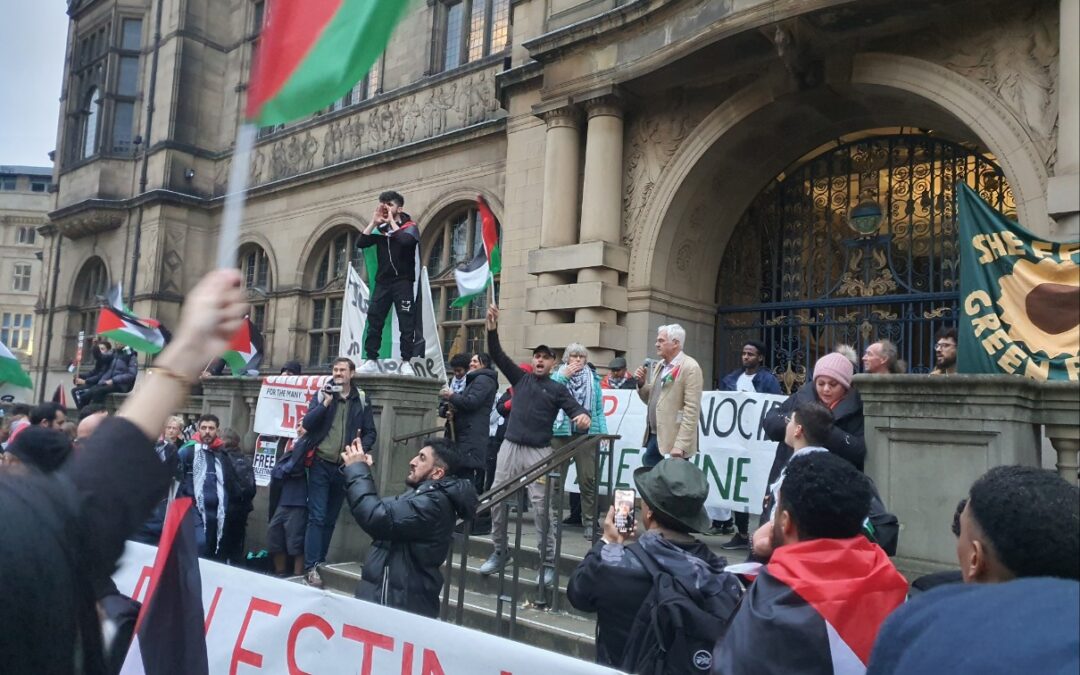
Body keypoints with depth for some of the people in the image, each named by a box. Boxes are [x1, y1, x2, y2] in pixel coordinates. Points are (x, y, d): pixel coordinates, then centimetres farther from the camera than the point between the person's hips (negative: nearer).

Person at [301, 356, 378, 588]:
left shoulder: (361, 399, 4)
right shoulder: (322, 395, 1)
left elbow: (370, 433, 5)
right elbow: (307, 424, -9)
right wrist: (325, 403, -19)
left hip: (344, 467, 2)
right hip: (321, 464, -2)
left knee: (330, 518, 12)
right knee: (317, 517, -7)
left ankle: (320, 562, 23)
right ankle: (311, 567, -4)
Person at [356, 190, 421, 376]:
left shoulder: (410, 226, -1)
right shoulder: (380, 228, 10)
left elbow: (405, 241, -24)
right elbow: (360, 243, -1)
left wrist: (391, 222, -12)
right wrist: (374, 222, -6)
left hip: (403, 281, -4)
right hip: (383, 282, 4)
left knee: (406, 323, -7)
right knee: (373, 320, -1)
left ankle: (406, 362, -5)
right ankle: (371, 361, 4)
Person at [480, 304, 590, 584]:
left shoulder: (557, 388, 4)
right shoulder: (520, 378, 10)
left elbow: (574, 408, -6)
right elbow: (497, 355, 5)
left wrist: (583, 416, -31)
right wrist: (493, 328, -7)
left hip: (539, 452, -3)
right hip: (510, 447, 3)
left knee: (540, 506, -3)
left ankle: (548, 562, 5)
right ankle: (500, 551, 24)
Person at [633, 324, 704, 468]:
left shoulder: (690, 367, -11)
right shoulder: (659, 366, 15)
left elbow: (691, 410, -16)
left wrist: (680, 445, -20)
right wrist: (641, 383, 3)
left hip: (672, 441, -8)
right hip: (653, 437, 8)